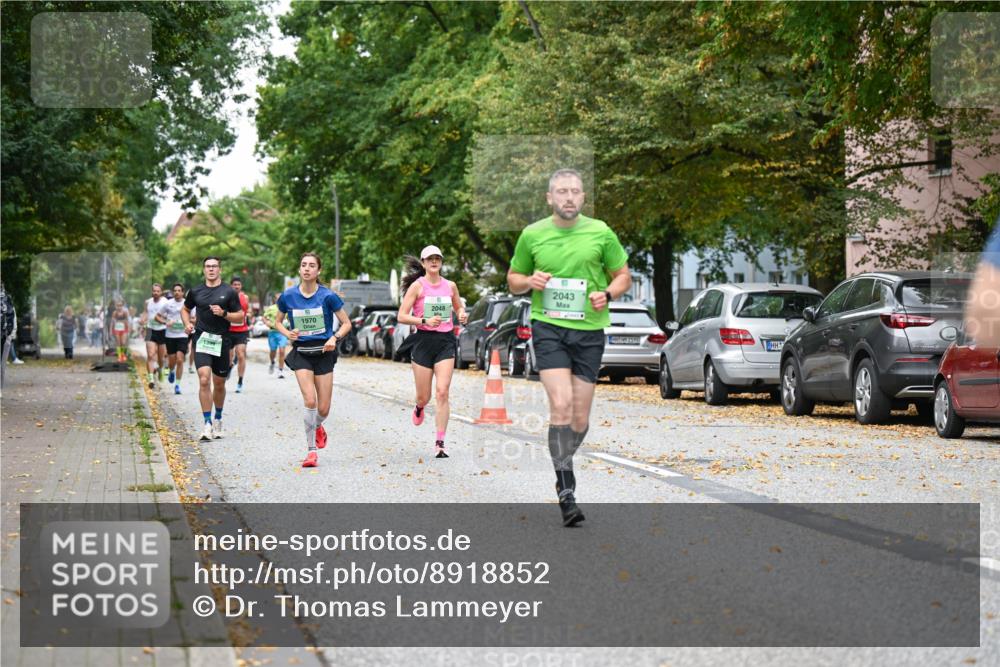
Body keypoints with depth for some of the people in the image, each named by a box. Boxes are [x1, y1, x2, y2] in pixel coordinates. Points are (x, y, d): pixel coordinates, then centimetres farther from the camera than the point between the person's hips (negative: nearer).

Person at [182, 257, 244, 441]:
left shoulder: (228, 292, 2)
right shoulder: (195, 291, 7)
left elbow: (240, 316, 4)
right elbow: (185, 309, 23)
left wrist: (224, 314, -13)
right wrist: (187, 323, 3)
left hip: (221, 341, 0)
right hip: (202, 339, 0)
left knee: (219, 384, 11)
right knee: (204, 380, -17)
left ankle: (218, 419, 34)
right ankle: (207, 423, -15)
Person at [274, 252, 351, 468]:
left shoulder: (327, 296, -8)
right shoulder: (288, 296, -3)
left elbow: (346, 323, 0)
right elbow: (278, 322, 12)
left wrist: (335, 338, -18)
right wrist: (288, 333, -8)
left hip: (323, 353, 0)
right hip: (301, 353, 0)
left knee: (323, 409, 3)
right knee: (309, 401, -18)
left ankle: (317, 427, 40)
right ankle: (311, 451, -9)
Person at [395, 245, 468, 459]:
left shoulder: (450, 286, 9)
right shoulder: (417, 286, -2)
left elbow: (458, 307, 26)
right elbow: (401, 316, -6)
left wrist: (462, 314, 3)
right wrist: (425, 321, -19)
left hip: (446, 341, 2)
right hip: (424, 340, -2)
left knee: (442, 392, -12)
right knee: (424, 397, 4)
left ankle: (439, 443, -9)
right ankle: (419, 408, 44)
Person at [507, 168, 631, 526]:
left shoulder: (600, 232, 2)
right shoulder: (531, 235, 3)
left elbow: (623, 275, 11)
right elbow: (513, 279, 14)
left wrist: (607, 294, -10)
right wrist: (529, 281, -9)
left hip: (589, 330, 2)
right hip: (547, 326, -1)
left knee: (580, 418, 5)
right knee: (561, 404, -18)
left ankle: (563, 463, 35)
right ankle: (566, 490, -12)